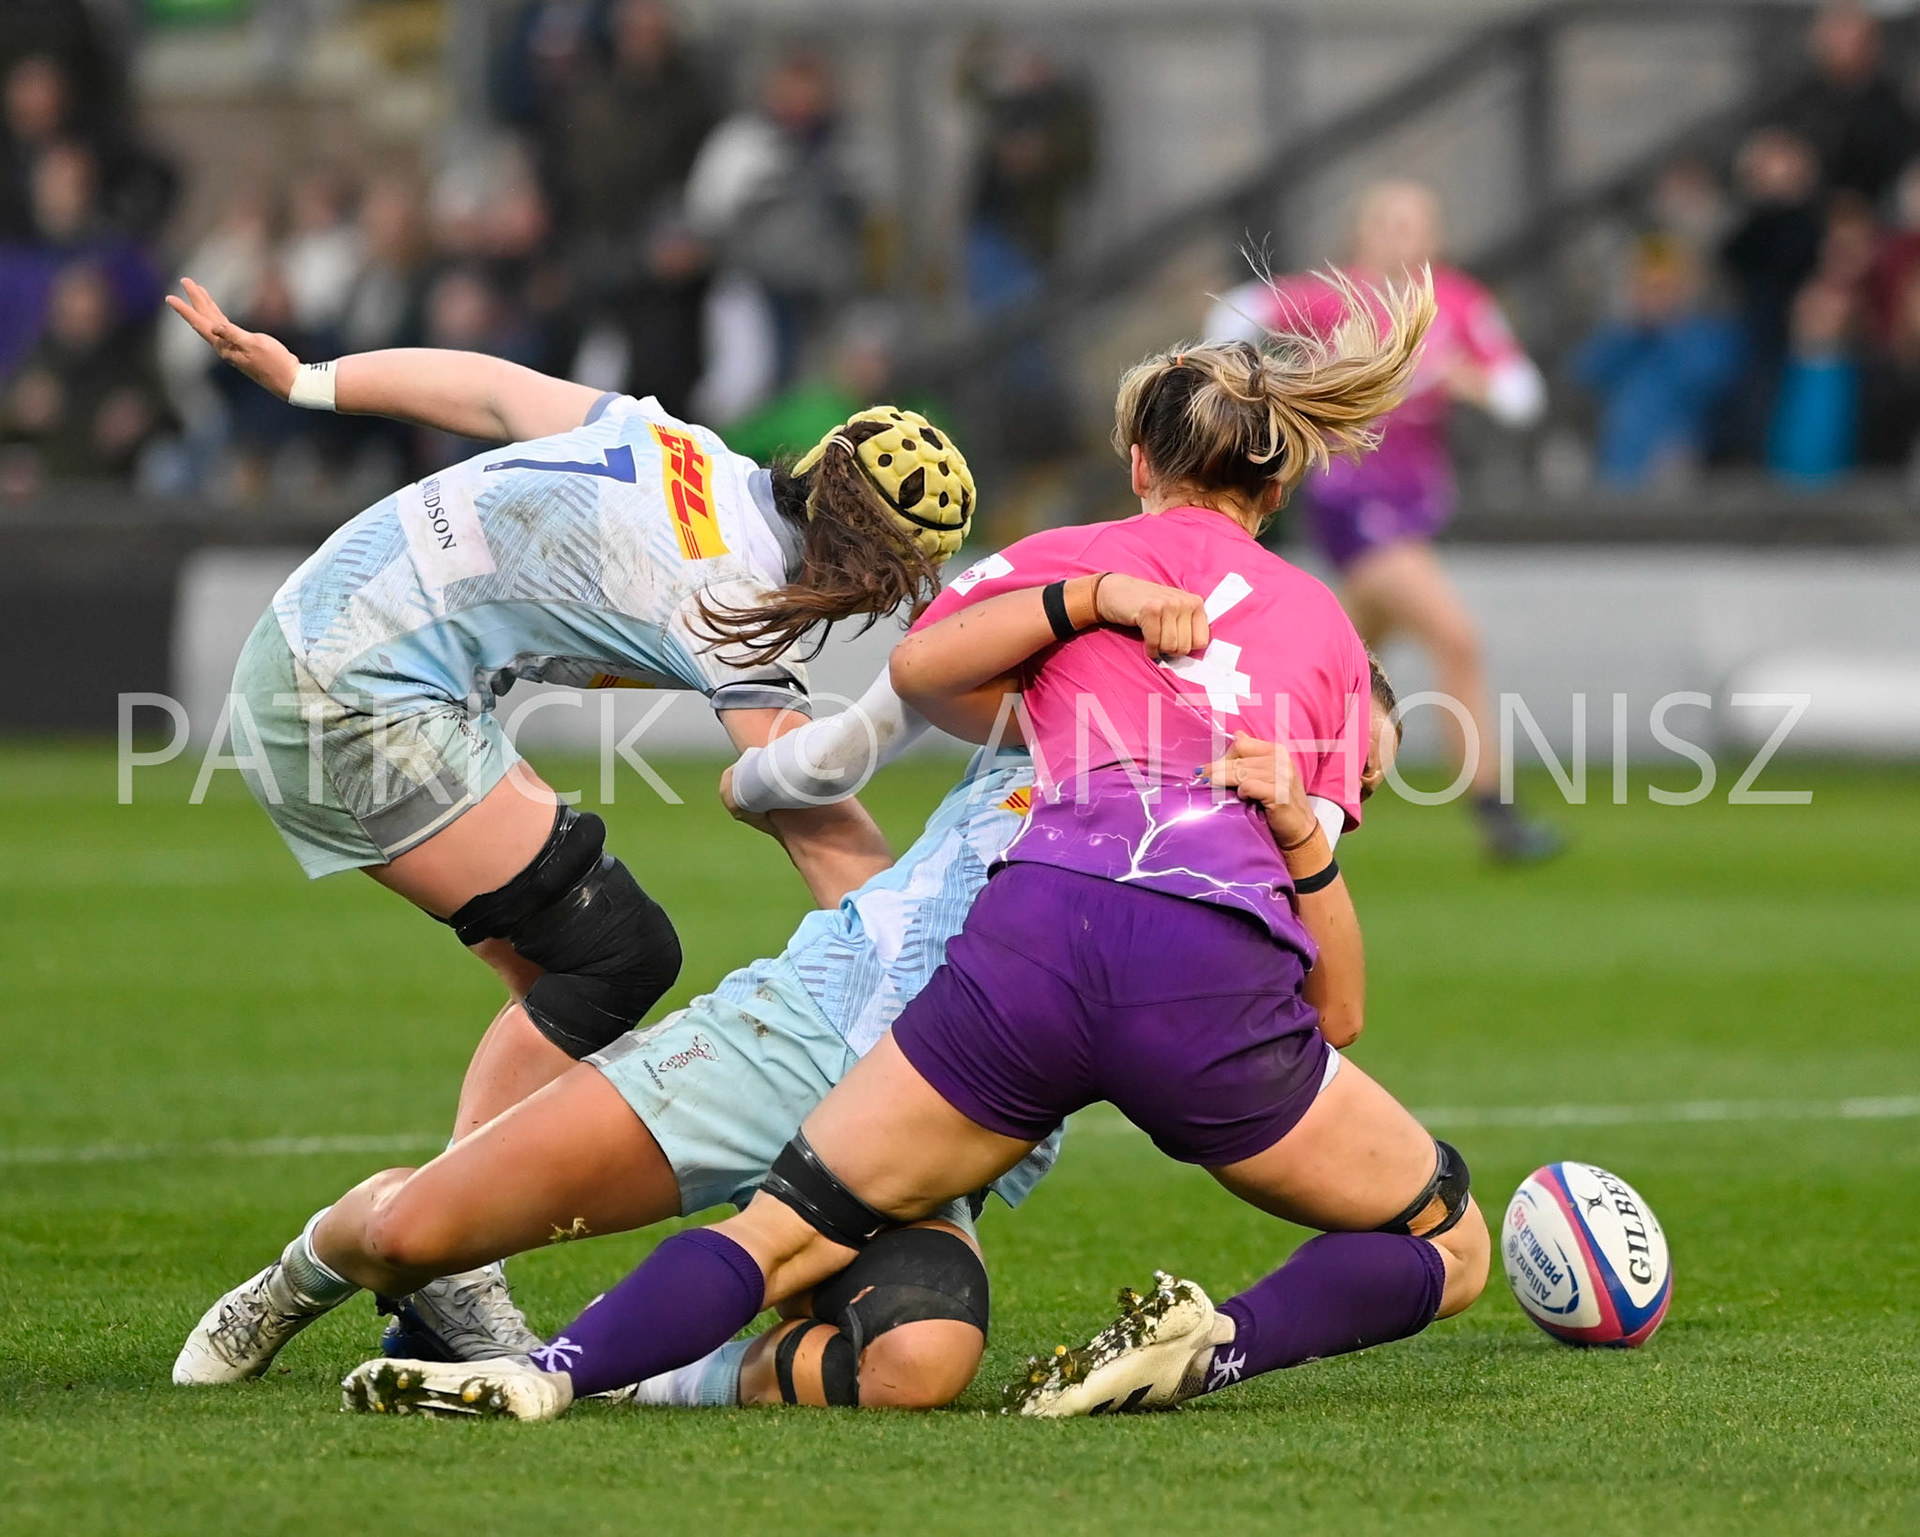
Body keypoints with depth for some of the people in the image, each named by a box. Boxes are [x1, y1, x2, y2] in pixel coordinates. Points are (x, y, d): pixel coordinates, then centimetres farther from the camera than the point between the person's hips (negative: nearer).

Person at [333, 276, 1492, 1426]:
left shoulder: (1074, 555, 26)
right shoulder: (1327, 625, 26)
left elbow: (920, 666, 11)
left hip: (1035, 934, 0)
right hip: (1218, 977, 0)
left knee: (793, 1228, 8)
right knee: (1447, 1246, 17)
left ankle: (553, 1375, -17)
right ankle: (1223, 1343, -9)